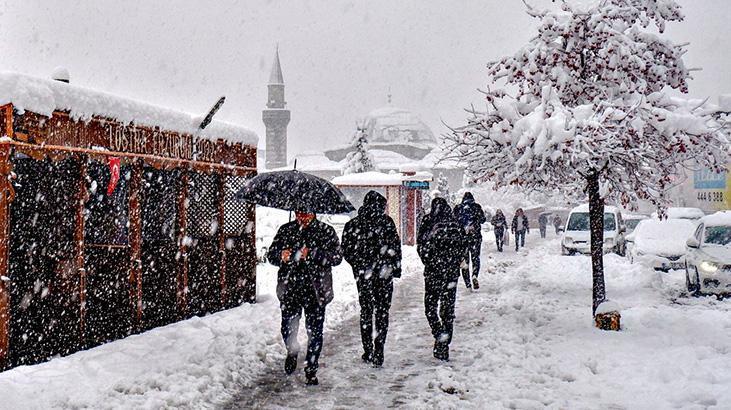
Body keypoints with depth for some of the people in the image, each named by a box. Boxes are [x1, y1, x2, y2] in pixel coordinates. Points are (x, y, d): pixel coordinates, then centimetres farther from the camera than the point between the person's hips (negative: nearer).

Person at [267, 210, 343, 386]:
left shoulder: (326, 231, 1)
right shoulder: (285, 230, 10)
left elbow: (337, 257, -9)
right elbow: (271, 255, 10)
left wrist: (313, 254, -23)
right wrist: (280, 256, -13)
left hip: (316, 289, -2)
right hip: (289, 288, 2)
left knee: (314, 331, 2)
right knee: (287, 328, 5)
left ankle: (311, 370, 17)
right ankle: (292, 352, 39)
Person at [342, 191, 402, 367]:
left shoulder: (352, 224, 0)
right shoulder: (387, 222, -7)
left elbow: (346, 251, 2)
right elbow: (395, 247, -7)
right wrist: (396, 269, 4)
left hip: (363, 274, 2)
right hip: (384, 273, -2)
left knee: (366, 311, 13)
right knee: (382, 312, 5)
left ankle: (368, 352, 15)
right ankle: (378, 353, 0)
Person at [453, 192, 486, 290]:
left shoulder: (457, 208, 5)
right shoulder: (476, 206, 1)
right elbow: (482, 219, -5)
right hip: (475, 235, -1)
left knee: (464, 259, 6)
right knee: (475, 257, 8)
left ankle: (468, 284, 4)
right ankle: (474, 275, -19)